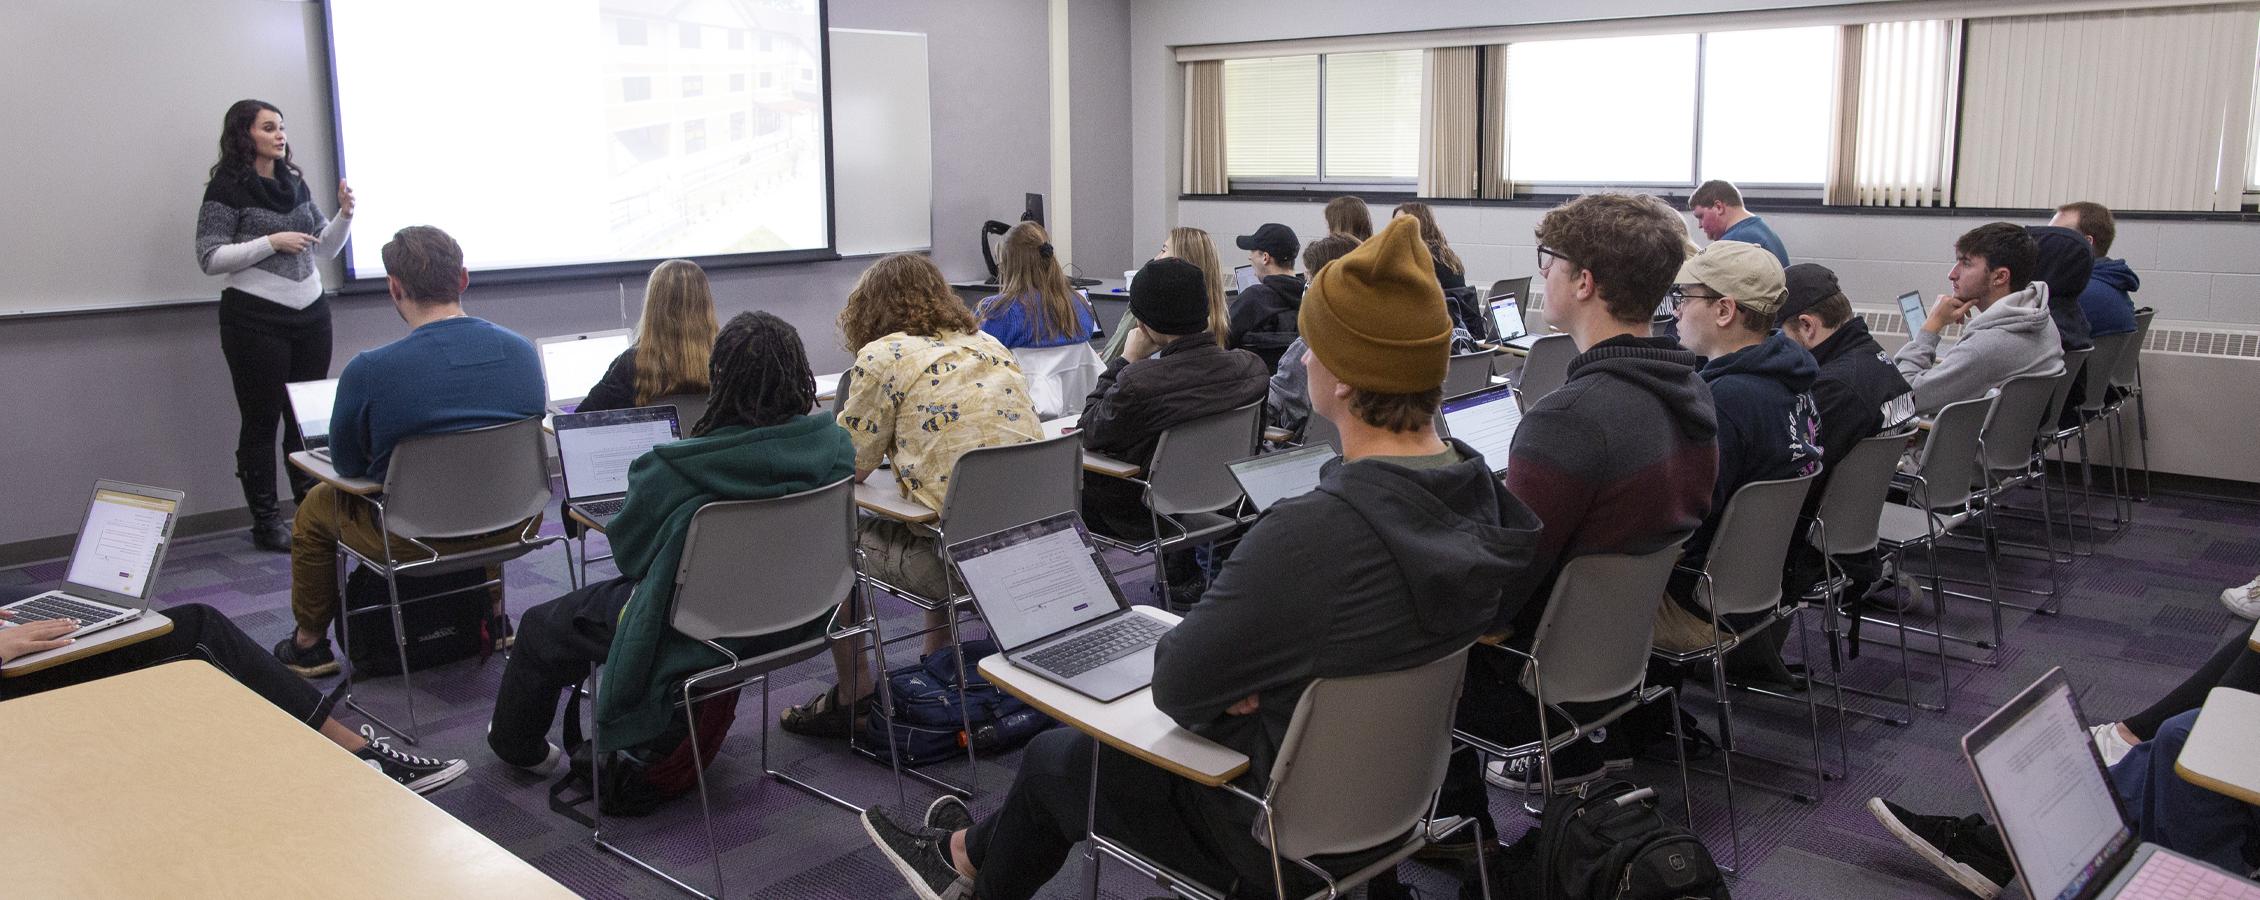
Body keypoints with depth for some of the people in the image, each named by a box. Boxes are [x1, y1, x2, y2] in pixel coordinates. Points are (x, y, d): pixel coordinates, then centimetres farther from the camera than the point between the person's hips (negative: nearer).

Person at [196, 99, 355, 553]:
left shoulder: (295, 183, 11)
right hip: (256, 319, -5)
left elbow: (324, 248, 15)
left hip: (311, 314, 5)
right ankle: (266, 521, 9)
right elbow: (209, 258, -10)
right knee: (261, 420, 2)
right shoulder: (227, 188, -6)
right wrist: (272, 242, -17)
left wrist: (344, 215, -3)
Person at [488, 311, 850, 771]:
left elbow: (629, 554, -10)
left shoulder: (675, 471, -29)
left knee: (540, 627, 22)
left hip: (696, 636, -6)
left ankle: (517, 744, 49)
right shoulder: (834, 444, -16)